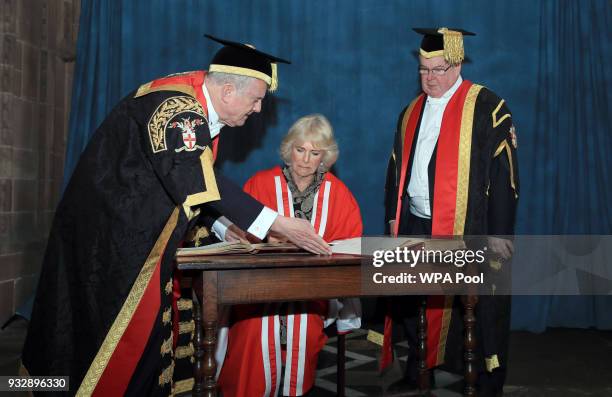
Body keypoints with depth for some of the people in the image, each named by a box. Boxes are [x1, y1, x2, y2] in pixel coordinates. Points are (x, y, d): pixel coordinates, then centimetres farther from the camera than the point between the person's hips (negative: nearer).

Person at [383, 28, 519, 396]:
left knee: (476, 315, 3)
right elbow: (397, 168, 20)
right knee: (414, 305, 14)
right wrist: (393, 215, 15)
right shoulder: (411, 112, 14)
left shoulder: (487, 108, -6)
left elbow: (505, 173, -9)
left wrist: (500, 231, -12)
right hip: (414, 227, 6)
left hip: (467, 230, -6)